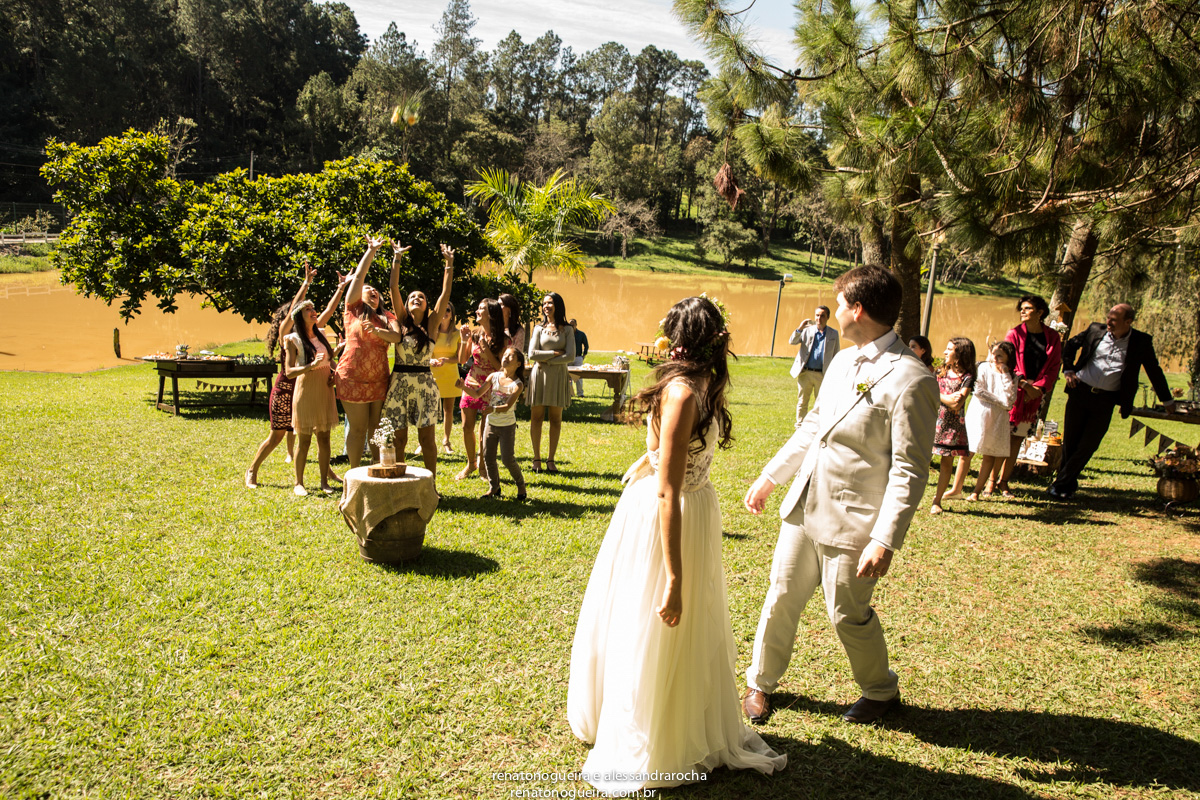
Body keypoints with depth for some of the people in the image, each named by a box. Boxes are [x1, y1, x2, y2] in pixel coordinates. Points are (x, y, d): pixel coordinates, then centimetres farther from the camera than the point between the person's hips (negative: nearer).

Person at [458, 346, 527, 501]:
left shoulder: (517, 385, -13)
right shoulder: (494, 376, 0)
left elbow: (507, 407, -24)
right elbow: (477, 393, 3)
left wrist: (492, 409, -39)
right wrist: (463, 387, -12)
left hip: (507, 426, -4)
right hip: (491, 423, 5)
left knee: (507, 459, -5)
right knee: (488, 457, 7)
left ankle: (520, 485, 16)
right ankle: (494, 487, 23)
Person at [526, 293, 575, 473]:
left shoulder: (567, 330, 4)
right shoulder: (539, 329, 6)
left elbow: (571, 356, -7)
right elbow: (532, 354, -5)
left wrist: (546, 360, -10)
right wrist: (556, 353, -9)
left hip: (558, 376, 0)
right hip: (539, 376, 0)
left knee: (556, 418, 2)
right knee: (536, 416, 0)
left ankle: (551, 459, 10)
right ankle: (537, 459, 9)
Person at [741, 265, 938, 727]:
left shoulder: (910, 380, -19)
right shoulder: (843, 361, 8)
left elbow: (910, 472, -19)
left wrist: (885, 540, -23)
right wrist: (769, 477, 20)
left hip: (852, 523, -7)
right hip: (805, 507, 7)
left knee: (848, 615, 9)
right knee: (781, 598, 15)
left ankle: (882, 691, 37)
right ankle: (760, 682, 36)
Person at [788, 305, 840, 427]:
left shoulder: (833, 334, 7)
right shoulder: (807, 330, 7)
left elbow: (835, 355, 9)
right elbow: (791, 341, -3)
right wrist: (800, 328, -18)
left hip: (823, 375, 0)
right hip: (805, 373, 1)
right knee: (802, 403, 7)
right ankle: (800, 427, 17)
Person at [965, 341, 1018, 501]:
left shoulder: (1012, 377, 4)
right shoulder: (983, 368, 2)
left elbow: (1008, 400, -11)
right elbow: (977, 391, -9)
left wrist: (1005, 375, -11)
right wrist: (999, 400, -11)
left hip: (997, 418, 1)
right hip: (978, 414, -1)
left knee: (989, 455, 0)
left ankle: (977, 490, 7)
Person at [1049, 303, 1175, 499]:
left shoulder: (1141, 342, -2)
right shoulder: (1096, 330, 1)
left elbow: (1154, 370, 11)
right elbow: (1071, 345, 19)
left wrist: (1166, 400, 19)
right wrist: (1068, 369, 7)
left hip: (1105, 401, -1)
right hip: (1080, 392, 1)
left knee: (1087, 447, -2)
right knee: (1070, 442, 6)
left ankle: (1060, 485, 7)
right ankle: (1069, 484, 23)